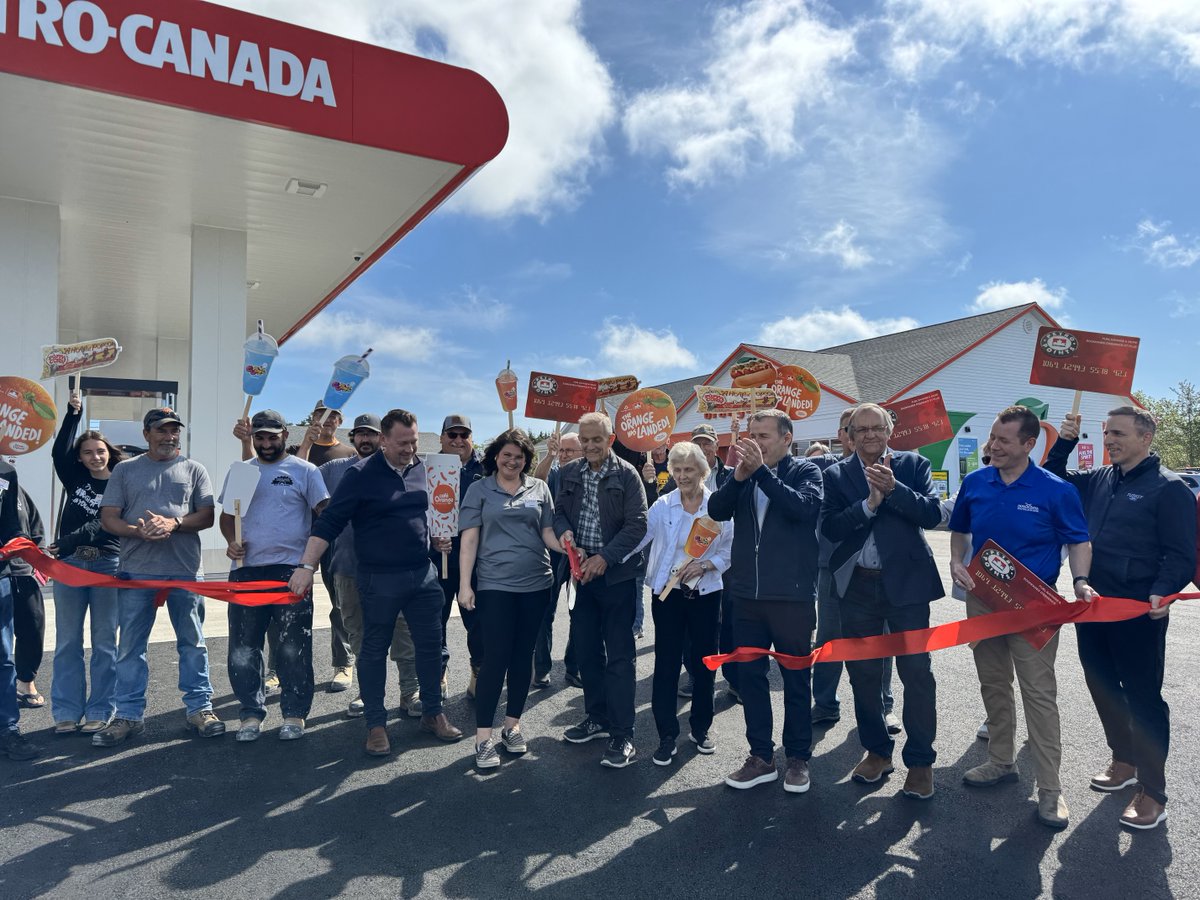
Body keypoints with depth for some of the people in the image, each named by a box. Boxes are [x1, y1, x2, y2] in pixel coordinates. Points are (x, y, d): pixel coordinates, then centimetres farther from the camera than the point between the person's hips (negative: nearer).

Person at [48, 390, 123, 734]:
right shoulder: (75, 478, 11)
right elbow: (59, 452, -7)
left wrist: (71, 541, -19)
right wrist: (73, 414, -12)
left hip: (107, 564, -3)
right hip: (69, 563, 3)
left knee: (104, 641, 2)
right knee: (68, 641, 5)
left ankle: (100, 712, 9)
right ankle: (67, 712, 12)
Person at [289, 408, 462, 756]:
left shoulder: (423, 470, 6)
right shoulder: (361, 475, -9)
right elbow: (328, 522, -11)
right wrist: (307, 565, -17)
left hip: (423, 574, 5)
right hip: (379, 580, -4)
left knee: (430, 644, 9)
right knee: (374, 650, 7)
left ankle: (433, 714, 25)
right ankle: (376, 724, 20)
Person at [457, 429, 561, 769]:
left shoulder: (539, 488, 8)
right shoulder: (480, 490, 2)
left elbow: (548, 533, 7)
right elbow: (470, 539, -2)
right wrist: (465, 584, -8)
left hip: (536, 584, 3)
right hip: (495, 585, -3)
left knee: (523, 656, 10)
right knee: (495, 658, -4)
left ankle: (512, 726, 24)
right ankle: (484, 738, 5)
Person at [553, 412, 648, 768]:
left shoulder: (627, 475, -7)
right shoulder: (569, 473, 7)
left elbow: (637, 525, -11)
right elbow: (559, 512, 11)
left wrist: (604, 557, -18)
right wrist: (565, 533, -12)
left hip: (616, 574, -5)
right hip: (580, 572, 5)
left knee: (619, 655, -1)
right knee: (587, 650, 14)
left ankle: (622, 735, 6)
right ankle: (597, 718, 31)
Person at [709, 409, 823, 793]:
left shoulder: (805, 471, -3)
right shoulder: (742, 475, 7)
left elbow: (803, 508, -22)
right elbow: (716, 511, -5)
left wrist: (762, 470, -22)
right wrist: (739, 475, -17)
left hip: (792, 595, -4)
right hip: (746, 594, 4)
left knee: (795, 678, 10)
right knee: (749, 676, 11)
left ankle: (798, 758, 24)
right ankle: (761, 757, 24)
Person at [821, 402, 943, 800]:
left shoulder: (913, 465, 1)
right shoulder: (836, 475, 2)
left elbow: (933, 513, -11)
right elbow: (830, 527, -8)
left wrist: (893, 489, -22)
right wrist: (869, 504, -20)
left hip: (906, 583, -2)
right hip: (857, 586, 2)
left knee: (916, 672, 3)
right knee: (863, 673, 12)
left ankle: (920, 760, 18)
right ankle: (877, 750, 30)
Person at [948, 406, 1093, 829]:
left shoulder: (1056, 490, -10)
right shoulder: (975, 483, 0)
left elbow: (1078, 541, -1)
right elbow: (960, 531, 14)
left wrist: (1081, 581, -17)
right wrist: (957, 563, -3)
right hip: (983, 599, 4)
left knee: (1039, 692, -2)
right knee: (993, 686, 16)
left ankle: (1049, 789, 8)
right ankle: (1001, 762, 33)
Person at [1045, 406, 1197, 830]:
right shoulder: (1099, 480, 10)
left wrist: (1163, 592, -27)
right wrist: (1064, 442, 7)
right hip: (1092, 605, 7)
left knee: (1143, 697, 1)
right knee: (1102, 687, 17)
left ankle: (1152, 792, 12)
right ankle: (1123, 762, 36)